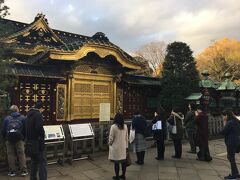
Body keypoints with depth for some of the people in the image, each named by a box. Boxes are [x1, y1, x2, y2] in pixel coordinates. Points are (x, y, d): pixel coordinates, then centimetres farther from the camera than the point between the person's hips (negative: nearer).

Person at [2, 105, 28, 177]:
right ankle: (23, 171, 7)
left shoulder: (6, 118, 7)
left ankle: (12, 171, 15)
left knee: (10, 154, 10)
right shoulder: (23, 118, 2)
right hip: (19, 138, -1)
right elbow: (25, 129, -2)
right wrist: (24, 138, 7)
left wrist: (5, 138, 16)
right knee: (21, 154, 5)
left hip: (9, 138, 1)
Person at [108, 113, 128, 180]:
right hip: (123, 147, 5)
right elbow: (127, 137, 5)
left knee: (116, 162, 6)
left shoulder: (113, 126, -16)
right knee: (123, 161, 13)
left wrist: (110, 144, 9)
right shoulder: (125, 126, -2)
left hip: (116, 147, -4)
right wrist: (126, 146, 15)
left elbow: (111, 138, -11)